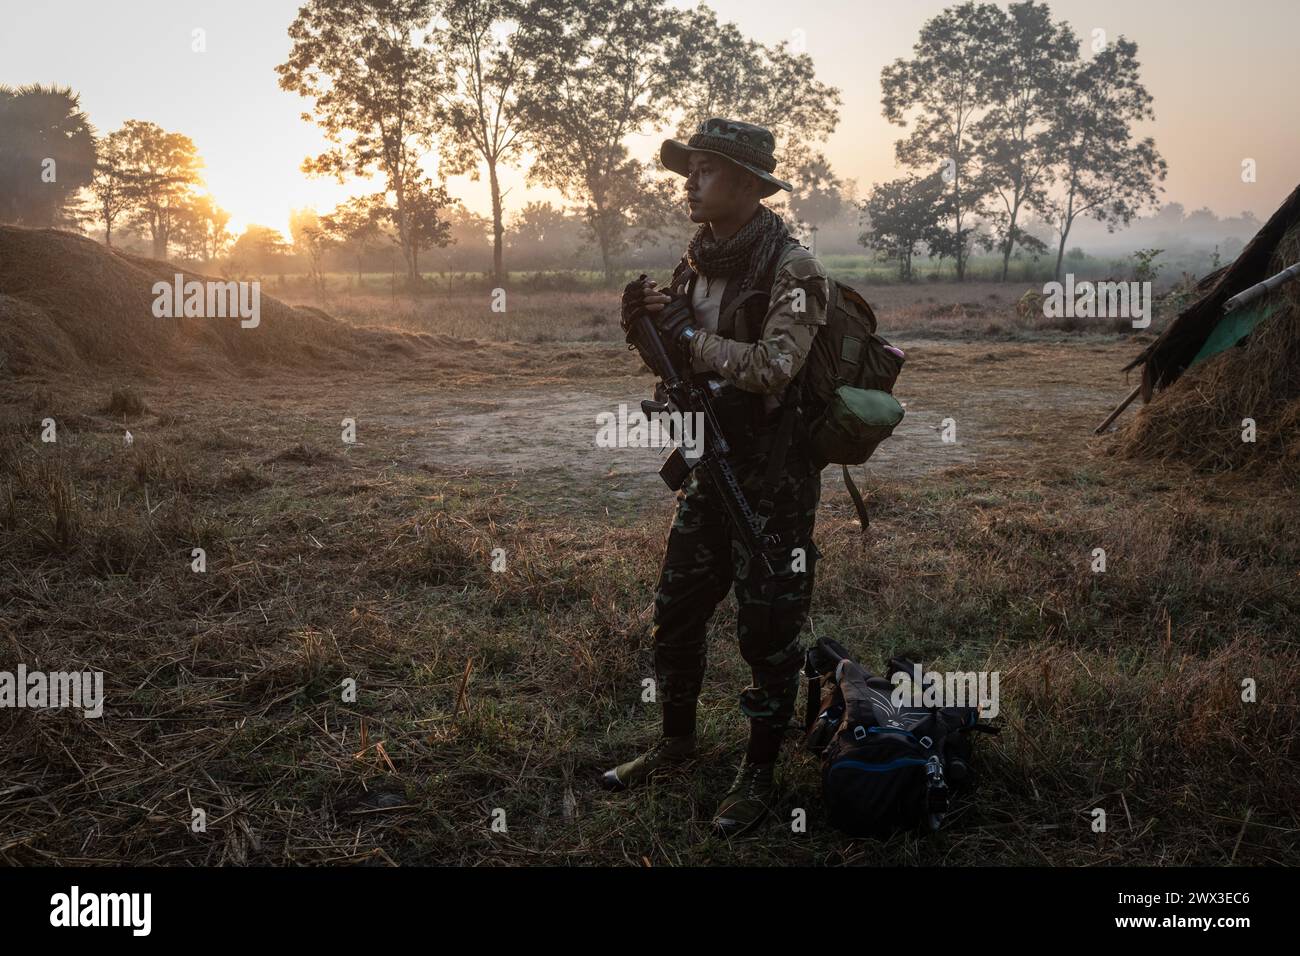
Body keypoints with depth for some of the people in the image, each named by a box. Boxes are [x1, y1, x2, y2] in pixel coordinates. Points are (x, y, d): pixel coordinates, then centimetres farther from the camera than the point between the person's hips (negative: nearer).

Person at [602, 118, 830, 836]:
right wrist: (644, 324, -5)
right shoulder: (696, 262, 8)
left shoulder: (791, 267, -15)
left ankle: (760, 773, 19)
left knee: (768, 632, 4)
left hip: (773, 480, -7)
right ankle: (677, 740, 35)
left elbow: (773, 367, -27)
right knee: (675, 613, 15)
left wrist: (687, 334, -19)